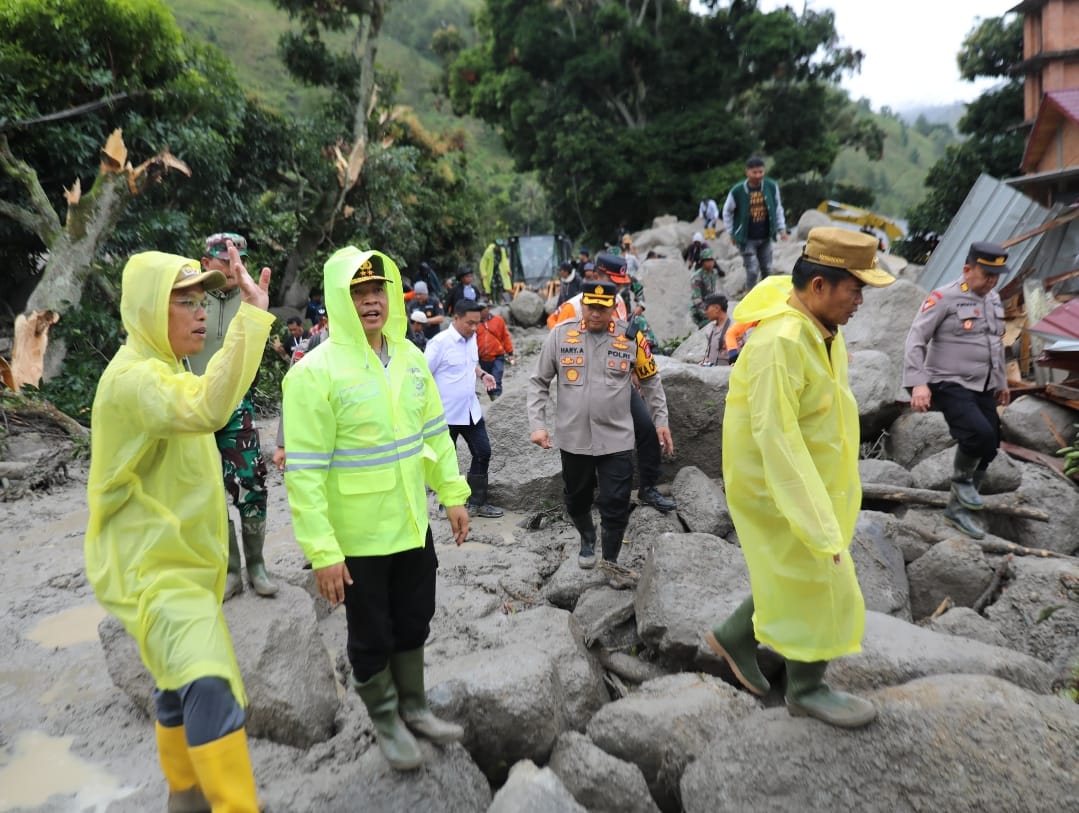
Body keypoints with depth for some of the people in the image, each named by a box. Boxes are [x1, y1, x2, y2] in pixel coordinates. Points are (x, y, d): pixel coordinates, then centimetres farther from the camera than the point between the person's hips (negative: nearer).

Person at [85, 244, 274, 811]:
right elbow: (207, 410, -42)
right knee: (210, 687, -27)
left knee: (183, 682, 22)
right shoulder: (134, 376, -23)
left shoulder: (160, 372, 12)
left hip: (182, 561, 10)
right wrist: (251, 314, -42)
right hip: (150, 570, -10)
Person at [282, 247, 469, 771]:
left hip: (413, 527, 6)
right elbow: (304, 472, -20)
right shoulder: (314, 373, -19)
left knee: (413, 624, 22)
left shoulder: (410, 358, 1)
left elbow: (435, 433, 10)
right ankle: (386, 722, 39)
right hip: (357, 539, -6)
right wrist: (322, 551, -21)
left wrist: (453, 494, 8)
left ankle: (414, 708, 45)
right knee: (371, 637, 14)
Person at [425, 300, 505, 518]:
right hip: (447, 414, -7)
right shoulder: (440, 342, -19)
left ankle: (477, 503, 24)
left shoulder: (472, 338, 3)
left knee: (483, 453, 11)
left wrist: (482, 374, 2)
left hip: (471, 410, 7)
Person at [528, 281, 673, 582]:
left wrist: (661, 420, 9)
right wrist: (537, 424, -5)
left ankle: (610, 562, 25)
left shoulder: (630, 337, -3)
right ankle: (587, 539, 48)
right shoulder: (561, 334, -4)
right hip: (573, 439, 1)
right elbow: (539, 382, 2)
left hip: (616, 439, -1)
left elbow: (651, 380, 11)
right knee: (577, 501, 18)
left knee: (615, 507, 2)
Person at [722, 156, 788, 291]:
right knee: (752, 271, -7)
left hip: (765, 238, 4)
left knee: (767, 270, 11)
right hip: (747, 239, -3)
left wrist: (781, 229, 5)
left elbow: (778, 209, 8)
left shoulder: (772, 186, -6)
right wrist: (732, 233, 3)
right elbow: (727, 212, 1)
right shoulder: (737, 191, -14)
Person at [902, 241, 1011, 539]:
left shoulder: (994, 299, 12)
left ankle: (957, 509, 22)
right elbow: (916, 340, -16)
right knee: (980, 433, -28)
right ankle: (961, 479, 4)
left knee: (989, 447, 7)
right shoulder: (944, 298, -12)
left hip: (983, 388, 8)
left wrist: (1001, 382, 26)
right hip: (950, 385, -8)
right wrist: (918, 382, -26)